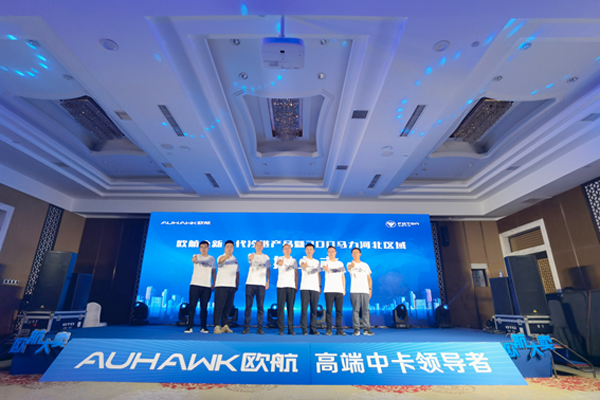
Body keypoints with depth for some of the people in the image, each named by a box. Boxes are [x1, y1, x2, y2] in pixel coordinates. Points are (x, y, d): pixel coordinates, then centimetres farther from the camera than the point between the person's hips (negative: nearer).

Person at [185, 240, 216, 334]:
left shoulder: (212, 259, 11)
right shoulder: (197, 256, 2)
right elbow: (193, 260, -23)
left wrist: (214, 284, 13)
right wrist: (194, 259, -48)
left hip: (207, 286, 2)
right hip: (195, 285, -2)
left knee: (204, 307, 5)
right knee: (192, 306, -3)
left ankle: (203, 327, 13)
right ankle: (190, 327, 5)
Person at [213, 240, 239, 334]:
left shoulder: (235, 259, 15)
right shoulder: (221, 257, -3)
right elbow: (220, 261, -29)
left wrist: (237, 284, 15)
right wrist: (226, 256, -51)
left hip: (232, 286, 5)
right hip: (221, 285, -5)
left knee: (228, 307, 9)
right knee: (219, 306, -7)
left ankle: (224, 325, 19)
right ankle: (217, 326, -2)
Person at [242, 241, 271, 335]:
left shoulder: (266, 257, 12)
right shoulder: (251, 255, 6)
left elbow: (268, 270, 16)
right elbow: (249, 259, -19)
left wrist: (268, 281, 6)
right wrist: (250, 257, -43)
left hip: (261, 284, 1)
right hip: (250, 283, -1)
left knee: (260, 307, 1)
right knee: (248, 306, 0)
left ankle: (259, 328, 8)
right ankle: (246, 327, 8)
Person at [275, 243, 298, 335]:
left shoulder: (294, 261, 15)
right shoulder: (280, 259, 2)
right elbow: (278, 262, -24)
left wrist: (296, 285, 9)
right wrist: (280, 262, -48)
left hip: (291, 286, 3)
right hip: (281, 286, -3)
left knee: (291, 307, 4)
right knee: (280, 307, -3)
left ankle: (290, 329, 11)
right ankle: (281, 329, 4)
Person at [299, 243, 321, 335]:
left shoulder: (316, 261, 16)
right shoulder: (302, 260, 2)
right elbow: (302, 265, -23)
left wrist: (319, 286, 13)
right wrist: (304, 265, -48)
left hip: (315, 288, 4)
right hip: (305, 288, -4)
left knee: (314, 309, 5)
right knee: (304, 309, -4)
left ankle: (313, 329, 12)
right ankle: (304, 329, 3)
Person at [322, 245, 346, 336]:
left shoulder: (340, 263, 16)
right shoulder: (326, 262, 3)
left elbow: (343, 277, 18)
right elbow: (324, 268, -22)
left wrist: (344, 289, 10)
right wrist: (325, 268, -46)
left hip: (339, 290, 3)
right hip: (329, 290, -3)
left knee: (339, 311, 3)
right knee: (329, 310, -3)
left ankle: (339, 329, 10)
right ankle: (329, 329, 3)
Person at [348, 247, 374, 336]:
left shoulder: (365, 265, 17)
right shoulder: (350, 264, 6)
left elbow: (369, 278, 17)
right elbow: (349, 267, -21)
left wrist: (370, 289, 6)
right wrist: (351, 265, -45)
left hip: (365, 290, 3)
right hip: (354, 291, -2)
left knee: (366, 310, 0)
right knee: (355, 310, -2)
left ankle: (367, 329, 5)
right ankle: (356, 329, 3)